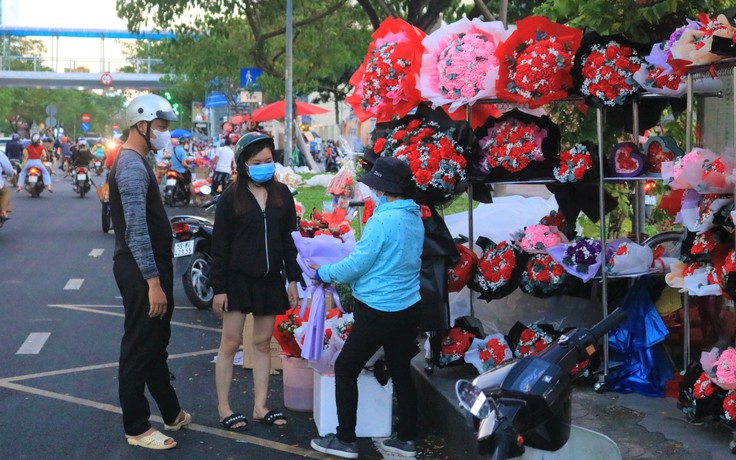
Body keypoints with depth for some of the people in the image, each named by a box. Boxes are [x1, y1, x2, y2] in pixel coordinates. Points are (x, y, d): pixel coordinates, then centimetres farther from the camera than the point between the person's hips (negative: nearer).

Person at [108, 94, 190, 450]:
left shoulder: (136, 162, 14)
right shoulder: (132, 166, -18)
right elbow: (136, 231, -24)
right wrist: (153, 282, -26)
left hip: (150, 267, 11)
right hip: (141, 271, -11)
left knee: (156, 344, 19)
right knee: (139, 350, -1)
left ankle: (171, 413, 33)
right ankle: (137, 428, 10)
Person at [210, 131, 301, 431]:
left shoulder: (281, 194, 3)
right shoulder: (231, 197, -6)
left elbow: (290, 239, 7)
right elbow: (219, 246, -6)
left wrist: (293, 280, 4)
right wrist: (218, 288, -9)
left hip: (270, 280, 3)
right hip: (237, 279, -3)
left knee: (263, 343, 9)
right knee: (231, 342, 1)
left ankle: (260, 407, 17)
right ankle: (223, 408, 10)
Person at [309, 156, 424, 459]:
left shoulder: (382, 221, -19)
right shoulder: (414, 218, 6)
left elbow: (356, 265, -15)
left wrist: (324, 273, 2)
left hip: (378, 312, -8)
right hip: (408, 308, 8)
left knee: (345, 369, 6)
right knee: (401, 372, 15)